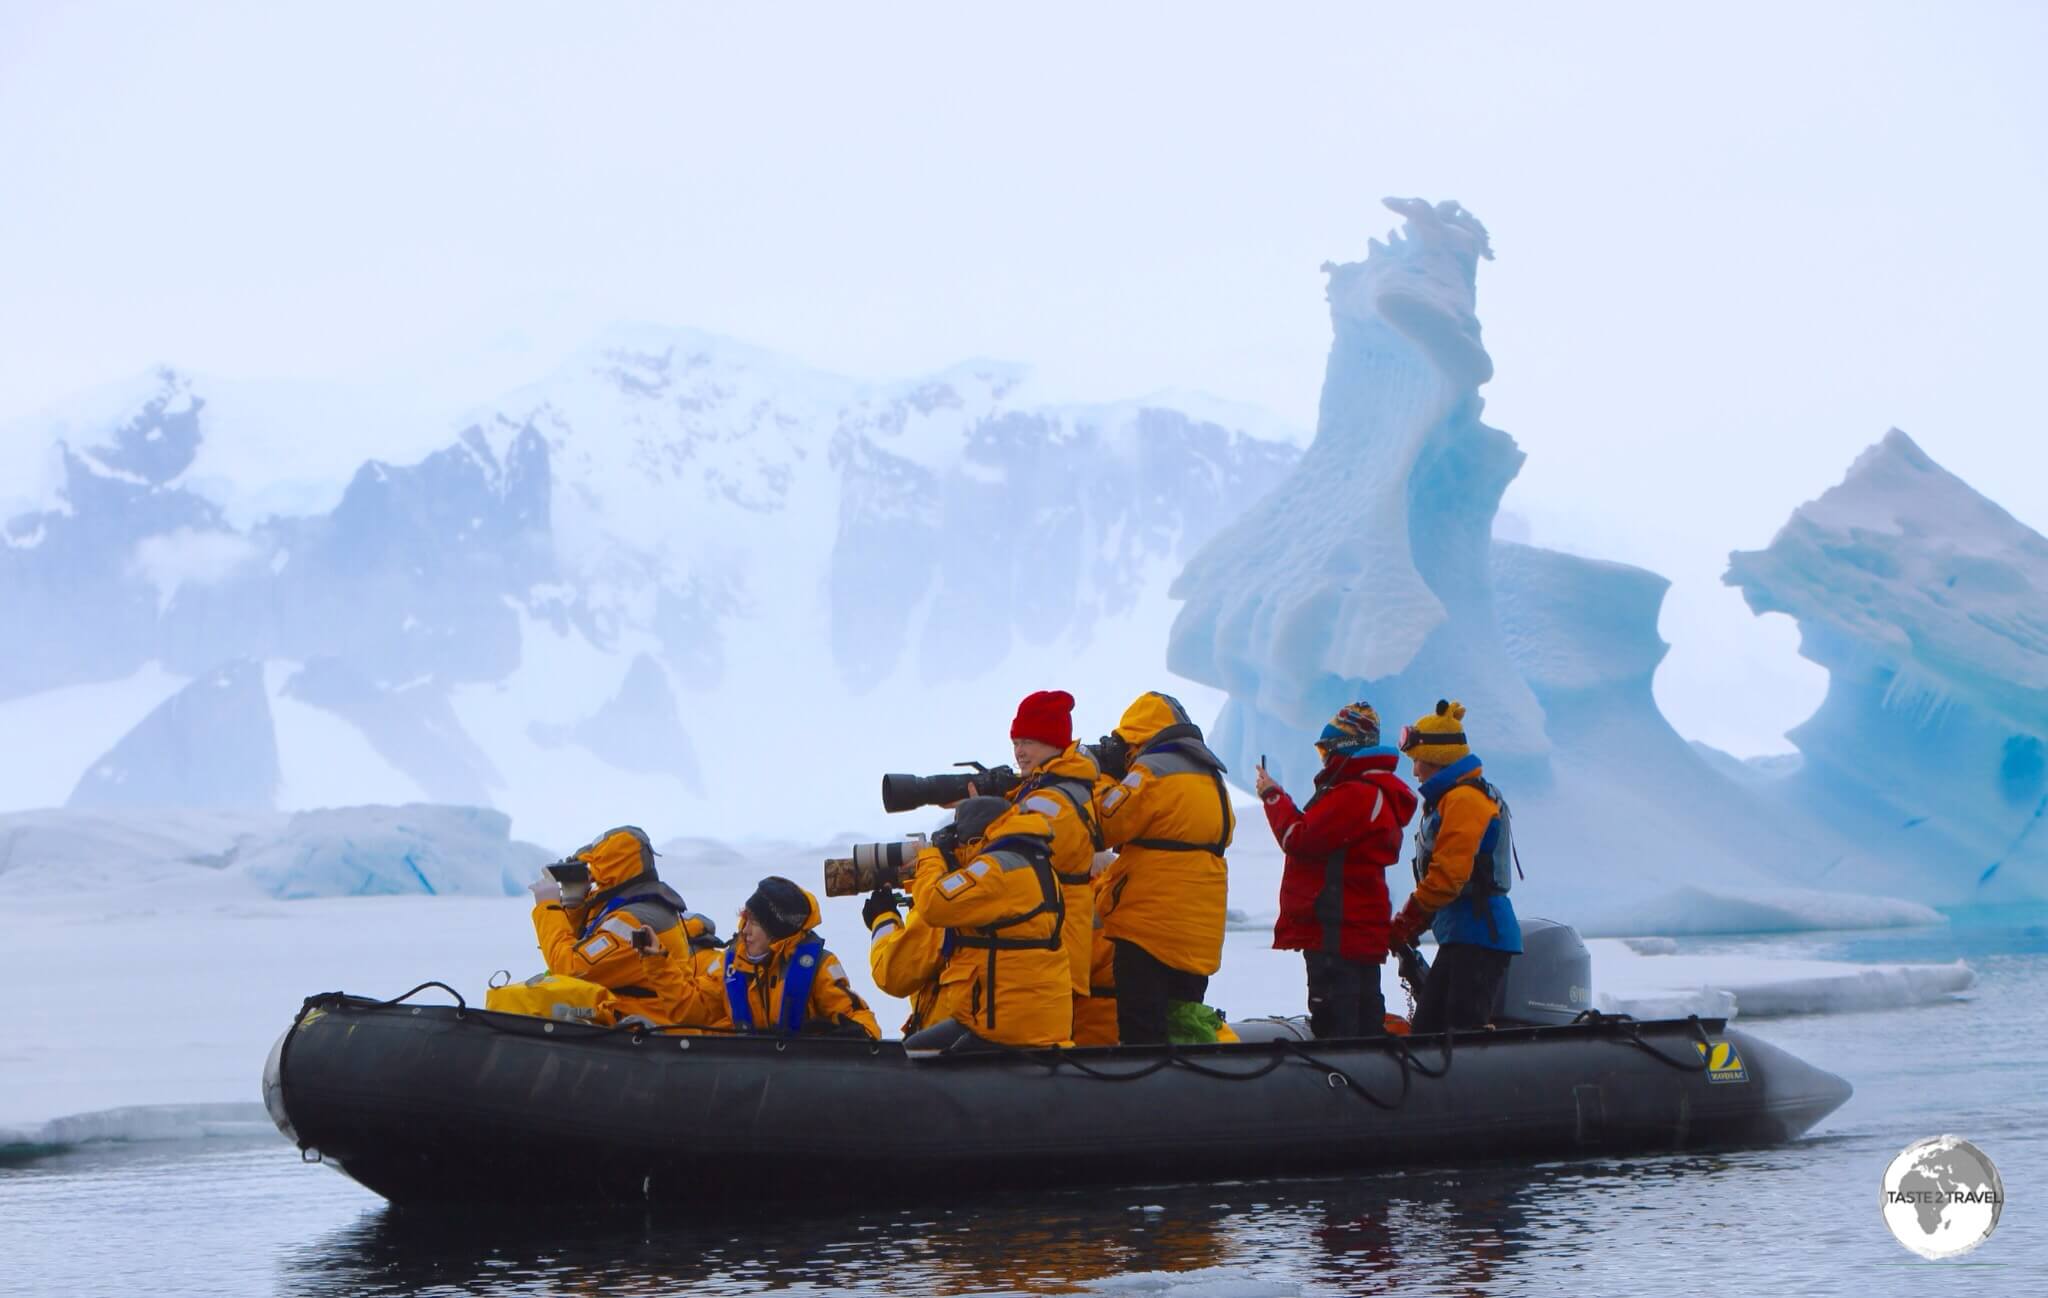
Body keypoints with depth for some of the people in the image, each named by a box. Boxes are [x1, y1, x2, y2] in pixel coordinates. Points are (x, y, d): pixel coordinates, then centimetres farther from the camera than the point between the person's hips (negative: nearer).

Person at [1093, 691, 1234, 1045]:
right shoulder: (1211, 779, 17)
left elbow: (1106, 826, -9)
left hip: (1149, 926, -8)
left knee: (1141, 1034, -7)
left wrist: (1102, 776, 7)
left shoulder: (1152, 772, -9)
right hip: (1200, 935, 8)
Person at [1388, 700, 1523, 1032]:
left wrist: (1406, 924, -12)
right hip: (1461, 938, 11)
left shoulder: (1464, 799, -12)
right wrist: (1412, 927, 16)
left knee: (1466, 1032, -15)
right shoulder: (1449, 799, 21)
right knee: (1428, 1030, 9)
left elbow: (1448, 874, -20)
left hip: (1479, 936, -11)